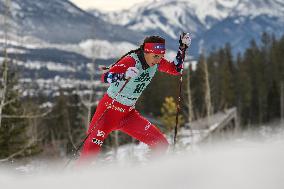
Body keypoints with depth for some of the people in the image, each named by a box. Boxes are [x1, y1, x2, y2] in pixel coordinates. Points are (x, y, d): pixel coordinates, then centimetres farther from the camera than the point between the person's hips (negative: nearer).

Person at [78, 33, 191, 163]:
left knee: (161, 144, -4)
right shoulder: (131, 61, -25)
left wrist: (183, 48, -3)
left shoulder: (156, 62, -4)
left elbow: (176, 69, 11)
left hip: (129, 114, 6)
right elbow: (105, 77, -35)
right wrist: (125, 75, -54)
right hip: (109, 110, -6)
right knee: (91, 150, -20)